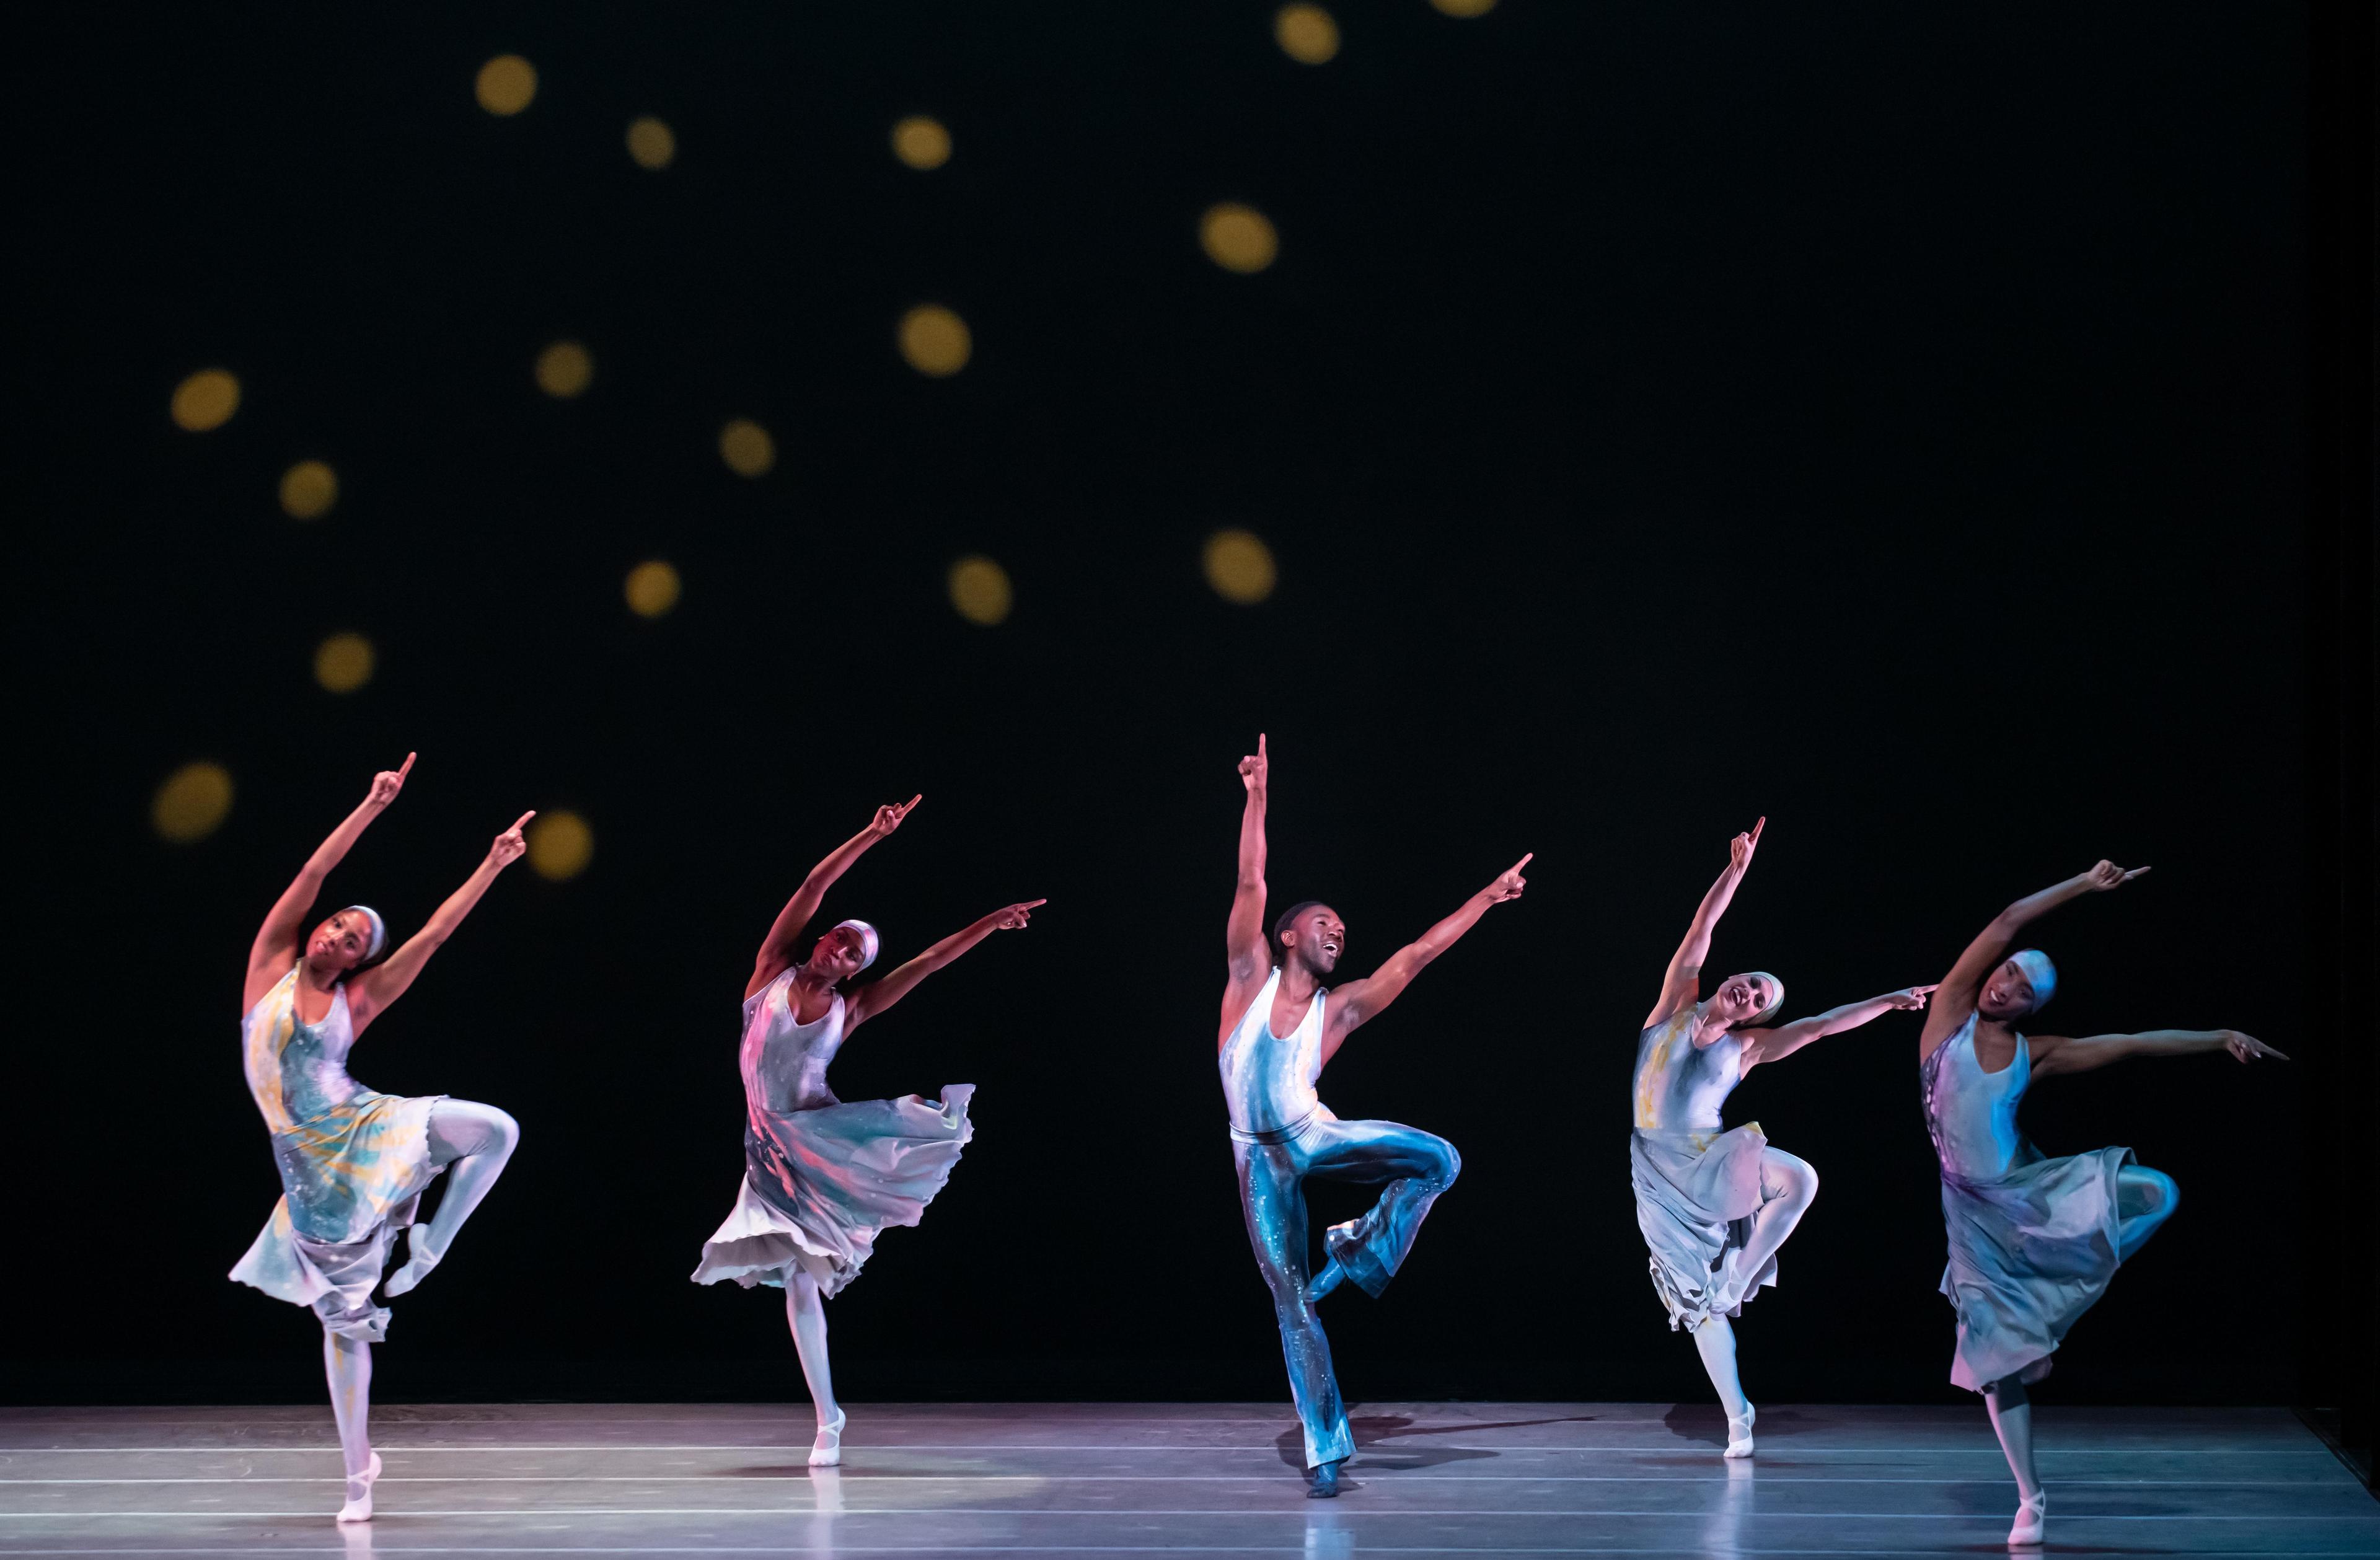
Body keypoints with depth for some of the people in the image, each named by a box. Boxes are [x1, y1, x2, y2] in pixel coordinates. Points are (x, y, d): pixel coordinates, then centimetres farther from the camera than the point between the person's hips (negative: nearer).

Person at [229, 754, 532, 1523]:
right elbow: (312, 874, -7)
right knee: (343, 1317, 2)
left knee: (495, 1129, -20)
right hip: (311, 1166, -1)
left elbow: (435, 932, 0)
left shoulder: (356, 1002, 2)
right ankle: (359, 1470, 13)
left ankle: (427, 1250, -1)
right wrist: (374, 806, -8)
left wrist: (493, 864, -2)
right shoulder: (270, 969, 1)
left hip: (367, 1129, 1)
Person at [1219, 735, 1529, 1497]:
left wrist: (1486, 897, 6)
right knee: (1291, 1301, -5)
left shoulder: (1339, 1009, 5)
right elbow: (1250, 884, -5)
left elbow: (1417, 953, 6)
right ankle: (1324, 1448, 2)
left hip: (1315, 1134, 2)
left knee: (1439, 1161, -20)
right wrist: (1257, 797, -10)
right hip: (1260, 1157, -2)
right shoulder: (1252, 977, 1)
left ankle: (1361, 1246, 4)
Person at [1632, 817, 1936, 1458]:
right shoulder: (1677, 1006, 5)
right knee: (1699, 1298, -2)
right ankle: (1737, 1415, 7)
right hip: (1659, 1172, -1)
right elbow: (1701, 929, 0)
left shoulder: (1748, 1046, 8)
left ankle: (1740, 1279, -11)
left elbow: (1822, 1025, 7)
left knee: (1799, 1178, -28)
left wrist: (1889, 1000, 2)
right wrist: (1737, 869, -5)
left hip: (1710, 1163, 1)